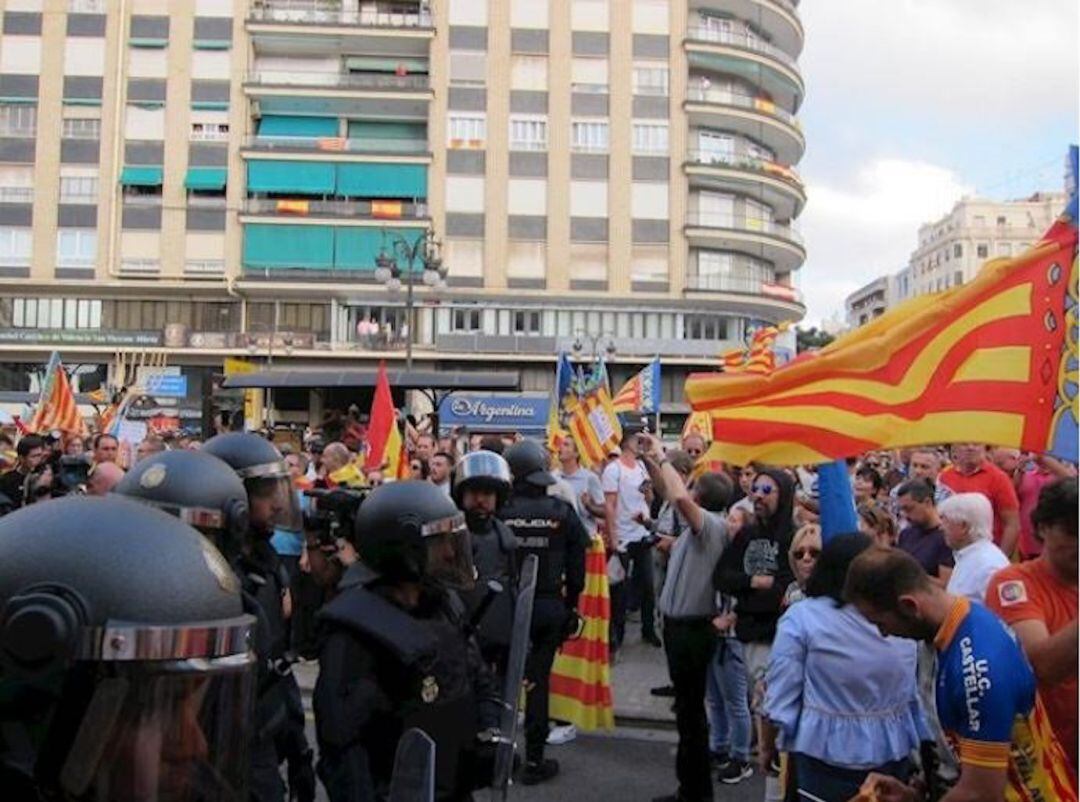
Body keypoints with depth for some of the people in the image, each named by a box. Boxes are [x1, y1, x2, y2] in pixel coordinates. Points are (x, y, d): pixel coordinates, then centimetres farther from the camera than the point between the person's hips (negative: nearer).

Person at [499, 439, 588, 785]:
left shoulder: (500, 511, -11)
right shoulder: (563, 512, -6)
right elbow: (576, 568, -2)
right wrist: (569, 605, 10)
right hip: (549, 606, 1)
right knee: (538, 679, 9)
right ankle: (533, 760, 15)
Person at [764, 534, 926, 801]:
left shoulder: (801, 618, -13)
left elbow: (781, 697, -12)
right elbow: (913, 696, 7)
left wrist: (768, 746, 3)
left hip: (824, 756, -4)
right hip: (893, 756, 4)